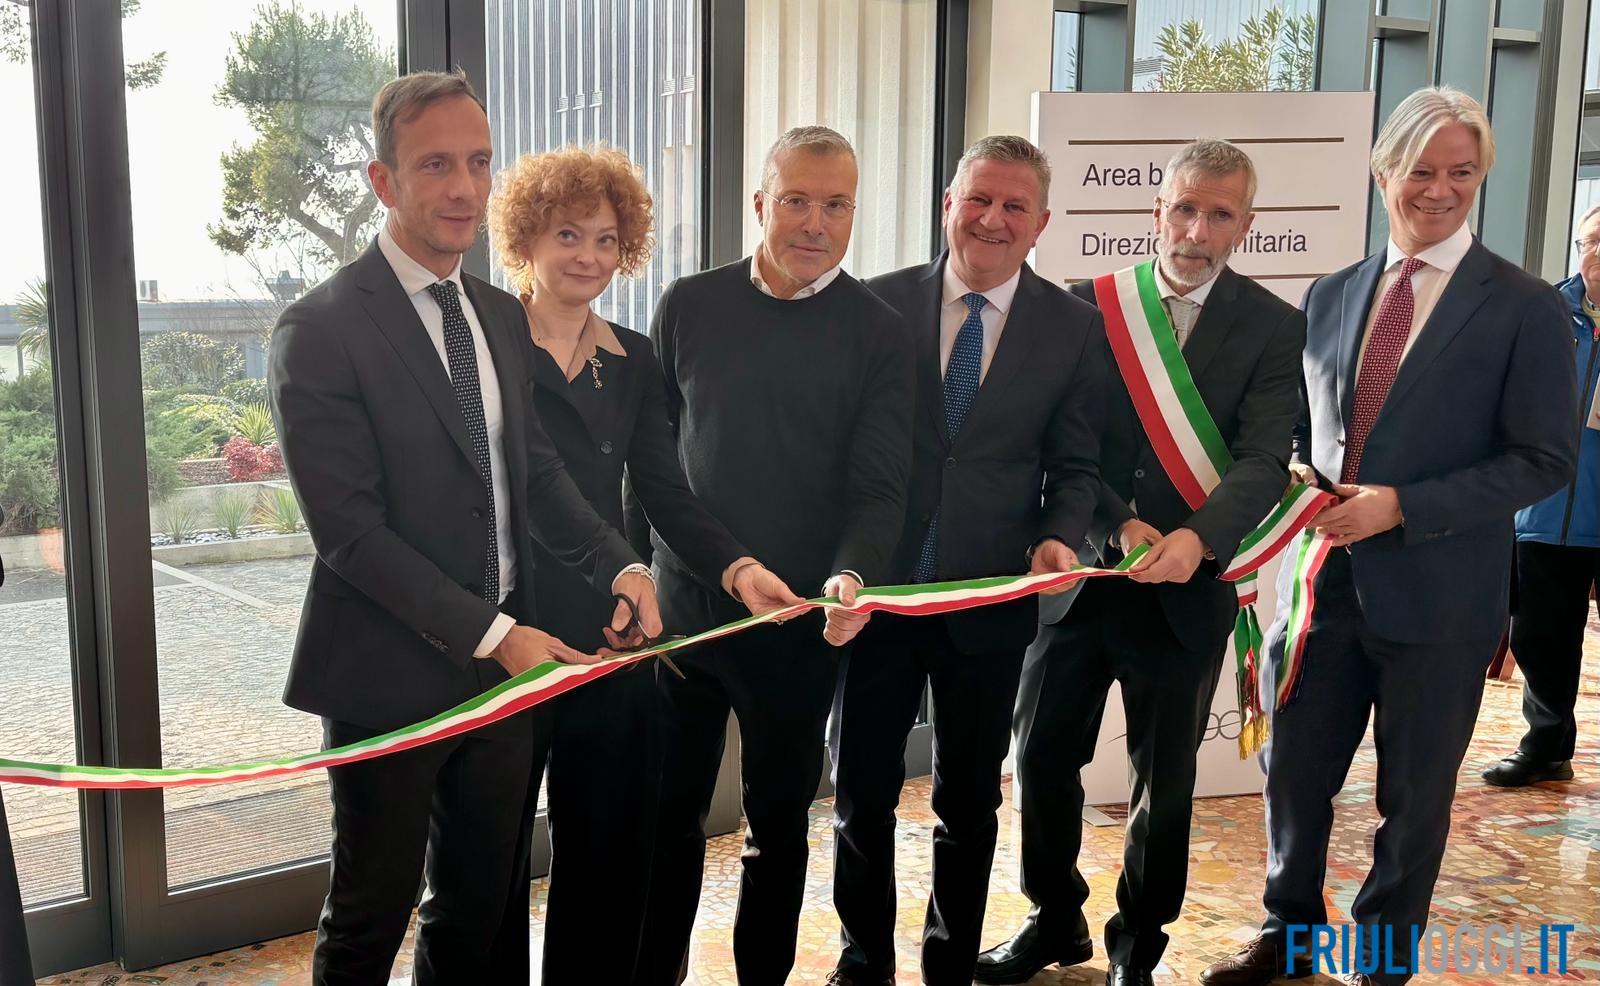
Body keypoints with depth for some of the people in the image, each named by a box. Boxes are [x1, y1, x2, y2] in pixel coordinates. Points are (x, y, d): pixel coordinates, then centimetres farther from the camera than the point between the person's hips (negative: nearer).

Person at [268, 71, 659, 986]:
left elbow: (537, 467, 9)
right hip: (394, 675, -6)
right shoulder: (322, 330, -14)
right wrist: (491, 633, -21)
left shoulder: (503, 316, 8)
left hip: (506, 661, 6)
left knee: (477, 909, 20)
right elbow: (349, 529, -18)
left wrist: (620, 565, -9)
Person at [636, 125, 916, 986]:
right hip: (683, 606, 1)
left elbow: (879, 486, -8)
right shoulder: (689, 306, 2)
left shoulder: (879, 334, -3)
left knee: (779, 821, 14)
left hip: (801, 622, -1)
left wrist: (852, 576, -26)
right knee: (668, 813, 12)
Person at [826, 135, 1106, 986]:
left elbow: (1074, 465, 3)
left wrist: (1059, 538, -16)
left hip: (992, 597, 0)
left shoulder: (1076, 327, 0)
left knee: (970, 801, 15)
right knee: (862, 791, 12)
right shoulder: (878, 304, -2)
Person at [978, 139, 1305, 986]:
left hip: (1186, 591, -1)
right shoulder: (1090, 304, 1)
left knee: (1165, 781, 13)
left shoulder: (1275, 328, -3)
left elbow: (1264, 463, -14)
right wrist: (1118, 526, -19)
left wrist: (1197, 539, -32)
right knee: (1041, 758, 10)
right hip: (1079, 575, 2)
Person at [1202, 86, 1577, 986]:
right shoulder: (1333, 293, 7)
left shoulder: (1525, 307, -7)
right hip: (1326, 576, 4)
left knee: (1415, 795, 12)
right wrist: (1299, 477, -5)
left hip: (1435, 593, -4)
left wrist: (1401, 506, -19)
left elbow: (1545, 461, -10)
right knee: (1294, 770, 14)